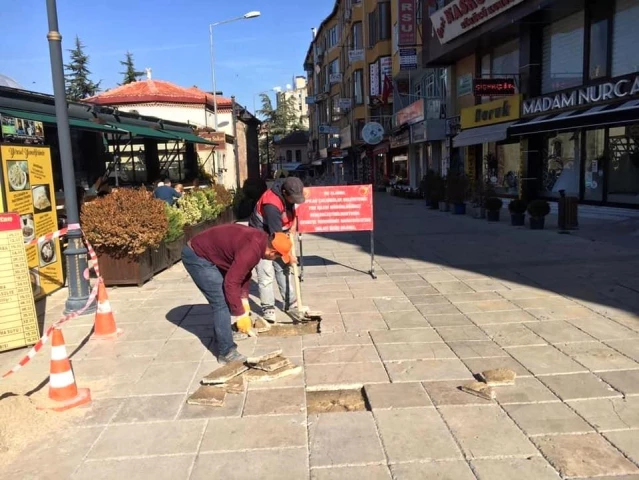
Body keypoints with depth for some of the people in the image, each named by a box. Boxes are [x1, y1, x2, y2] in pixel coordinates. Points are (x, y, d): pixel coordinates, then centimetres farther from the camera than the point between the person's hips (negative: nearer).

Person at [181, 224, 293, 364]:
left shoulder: (260, 240, 1)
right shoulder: (251, 250, -30)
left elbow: (244, 272, 13)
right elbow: (231, 283, -27)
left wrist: (244, 300, 11)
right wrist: (240, 315, -19)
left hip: (207, 253, 10)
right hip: (197, 256, -10)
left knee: (224, 300, 17)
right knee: (221, 302, -11)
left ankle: (220, 342, 30)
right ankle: (226, 352, -2)